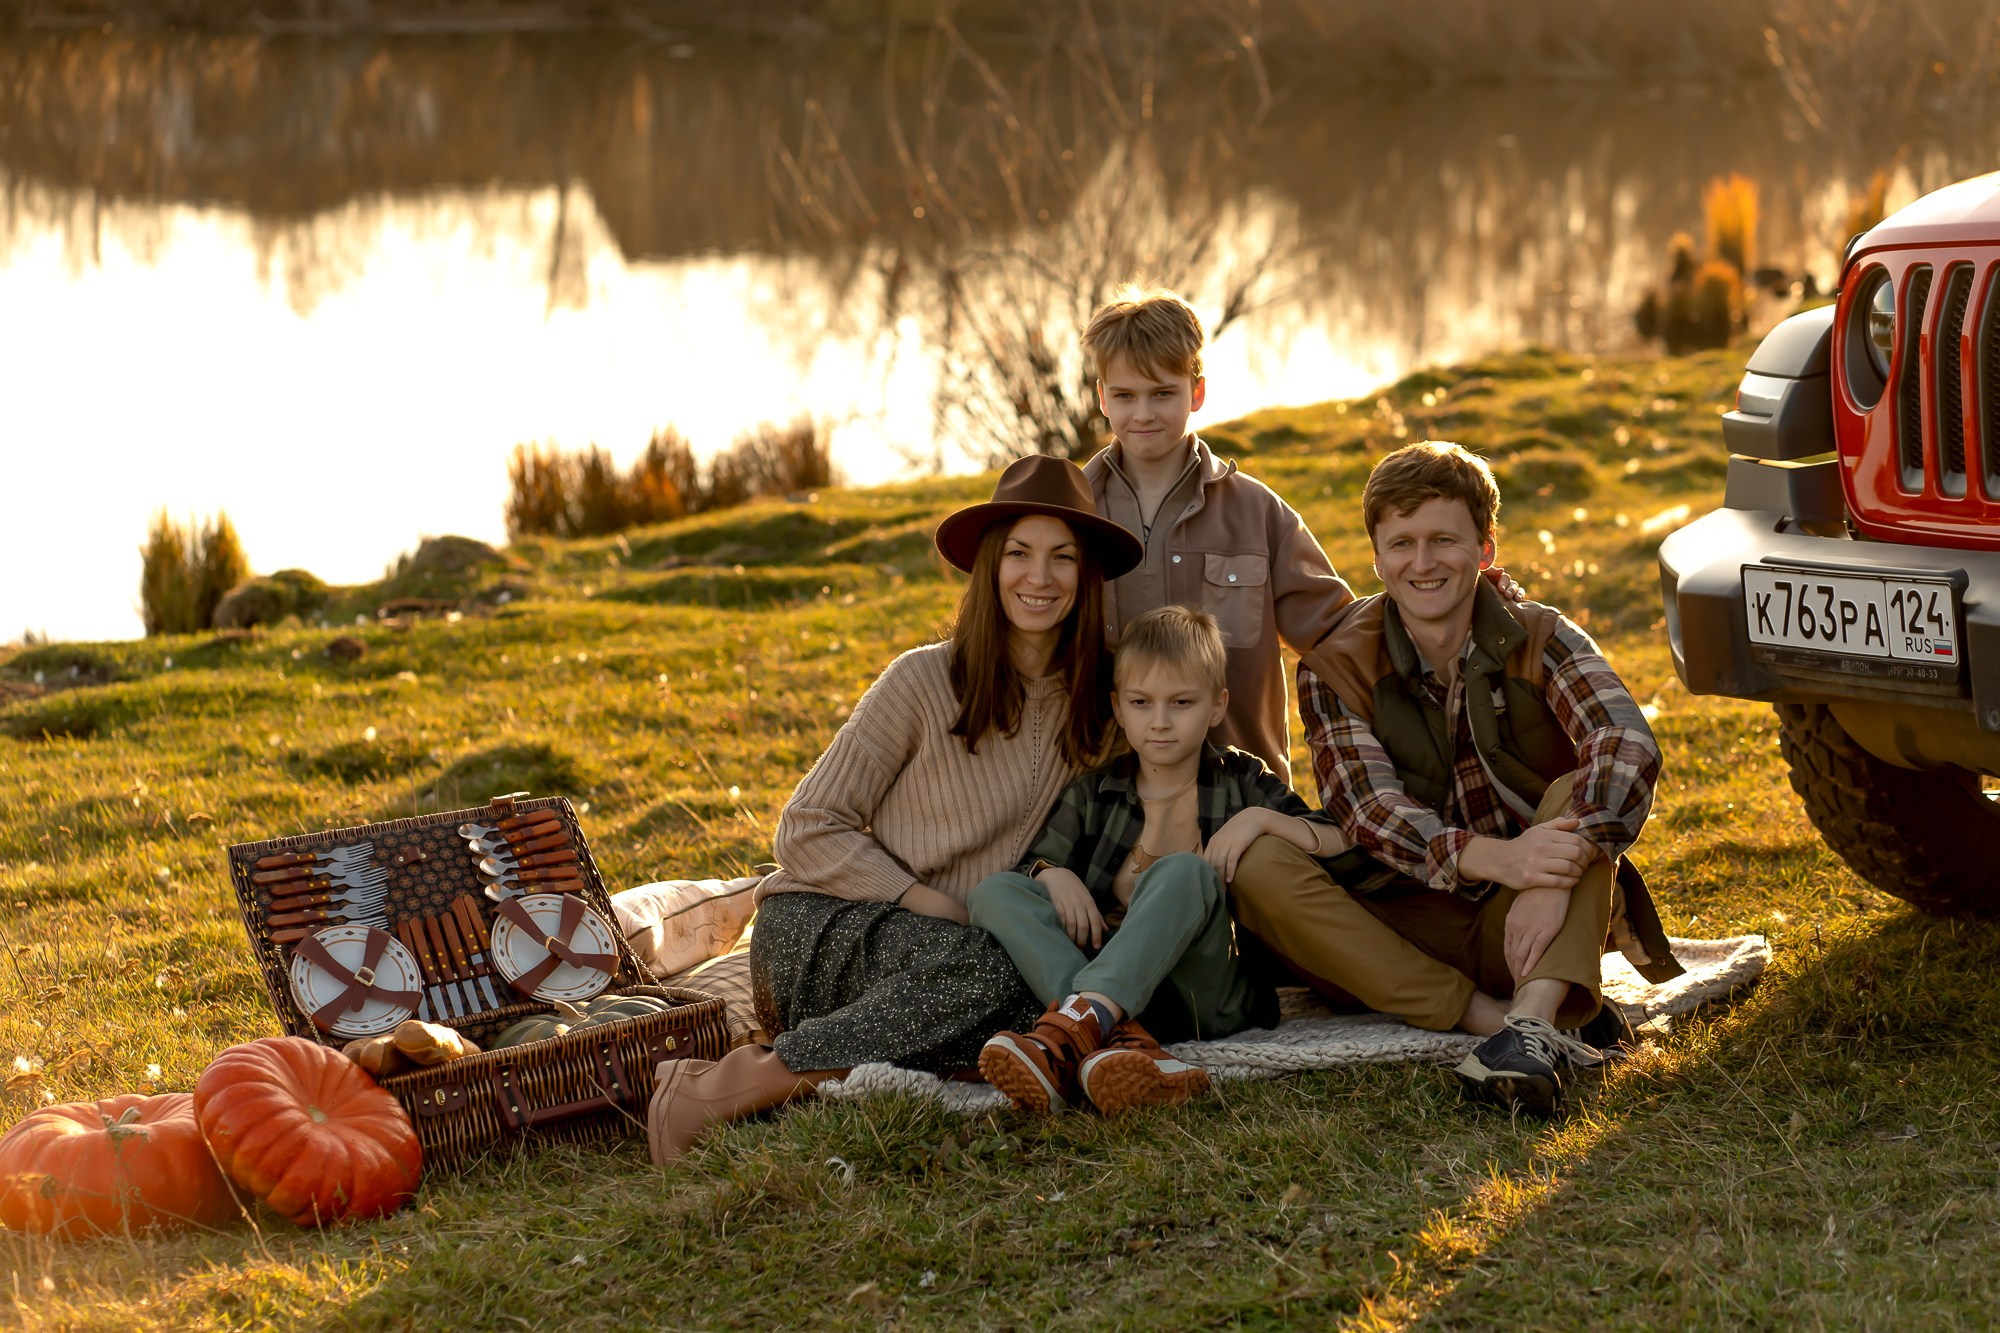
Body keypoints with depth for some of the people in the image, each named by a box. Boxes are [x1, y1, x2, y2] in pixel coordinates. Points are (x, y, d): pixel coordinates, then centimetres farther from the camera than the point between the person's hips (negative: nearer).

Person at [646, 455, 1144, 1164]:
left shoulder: (1089, 706, 7)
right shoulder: (925, 681, -7)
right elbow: (809, 830, -5)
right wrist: (928, 903, -16)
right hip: (817, 927, -4)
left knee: (1043, 1002, -30)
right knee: (979, 970, -36)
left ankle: (799, 1072, -23)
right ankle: (718, 1091, -28)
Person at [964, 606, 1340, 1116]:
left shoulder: (1242, 783, 14)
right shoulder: (1092, 795, 17)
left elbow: (1341, 845, 5)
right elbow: (1039, 859, 10)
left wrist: (1261, 819, -8)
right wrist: (1053, 874, -12)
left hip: (1210, 993, -3)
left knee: (1182, 872, -30)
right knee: (994, 892, -16)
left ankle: (1066, 1034, -53)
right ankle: (1118, 1040, -43)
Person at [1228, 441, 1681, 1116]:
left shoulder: (1541, 641, -3)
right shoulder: (1336, 668, -1)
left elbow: (1629, 748, -22)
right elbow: (1369, 811, -16)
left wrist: (1557, 874, -41)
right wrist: (1491, 858, -37)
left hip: (1522, 922, 0)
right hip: (1404, 922, 1)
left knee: (1580, 794, -25)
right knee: (1259, 867, -24)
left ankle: (1532, 1019, -43)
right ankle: (1493, 1017, -34)